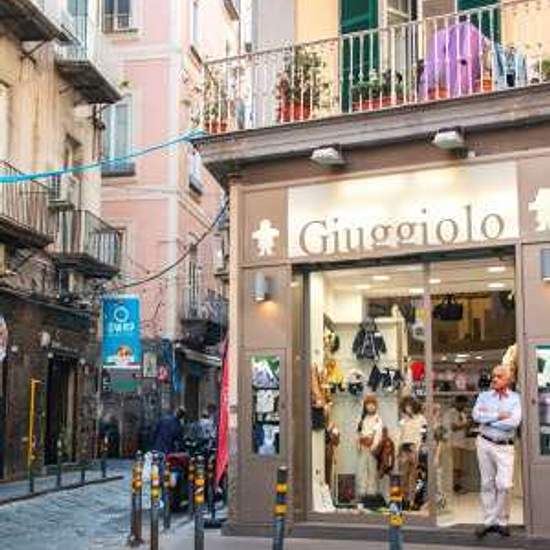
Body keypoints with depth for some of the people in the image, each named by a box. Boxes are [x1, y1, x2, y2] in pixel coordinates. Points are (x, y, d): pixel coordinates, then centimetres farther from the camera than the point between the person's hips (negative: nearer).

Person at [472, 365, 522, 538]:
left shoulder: (516, 399, 2)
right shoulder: (484, 396, 9)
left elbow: (513, 422, -14)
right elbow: (476, 415, -8)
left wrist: (487, 418, -9)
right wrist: (498, 416, -13)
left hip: (504, 446, -2)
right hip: (485, 443, 2)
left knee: (504, 485, -8)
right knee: (487, 484, 5)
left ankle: (502, 522, 6)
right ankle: (489, 521, 12)